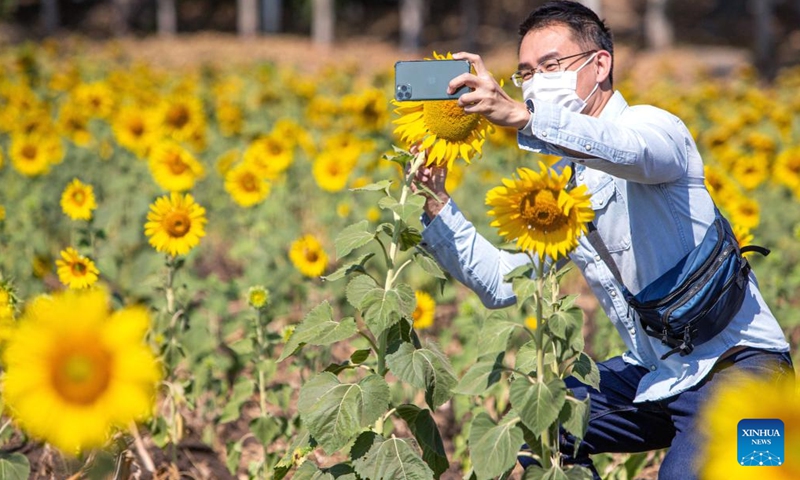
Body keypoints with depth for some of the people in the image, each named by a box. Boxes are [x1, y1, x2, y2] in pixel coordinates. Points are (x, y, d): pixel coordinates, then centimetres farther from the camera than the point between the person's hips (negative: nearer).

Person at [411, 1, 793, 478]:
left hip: (738, 361, -8)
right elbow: (502, 283, 8)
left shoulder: (652, 125, -11)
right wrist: (438, 204, -3)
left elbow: (631, 150, -38)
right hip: (652, 374, 8)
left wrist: (520, 115, -51)